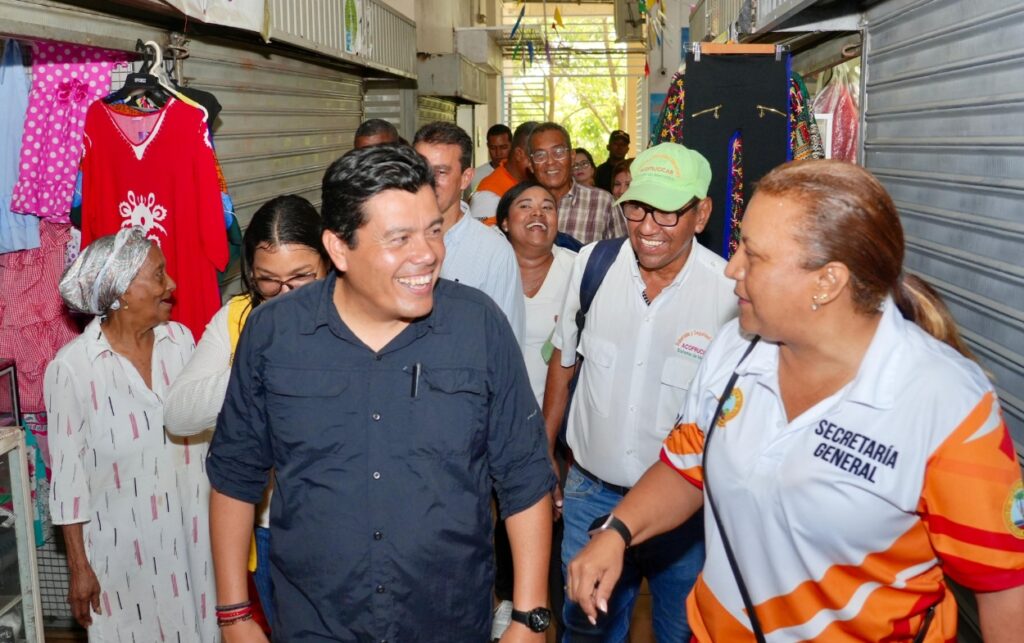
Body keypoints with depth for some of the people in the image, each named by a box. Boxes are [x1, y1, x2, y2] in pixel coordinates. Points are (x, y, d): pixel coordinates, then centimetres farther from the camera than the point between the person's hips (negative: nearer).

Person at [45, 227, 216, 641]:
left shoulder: (180, 339, -4)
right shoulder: (72, 366, -16)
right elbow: (68, 474, -10)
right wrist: (78, 566, -6)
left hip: (190, 530, 4)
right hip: (123, 545, -3)